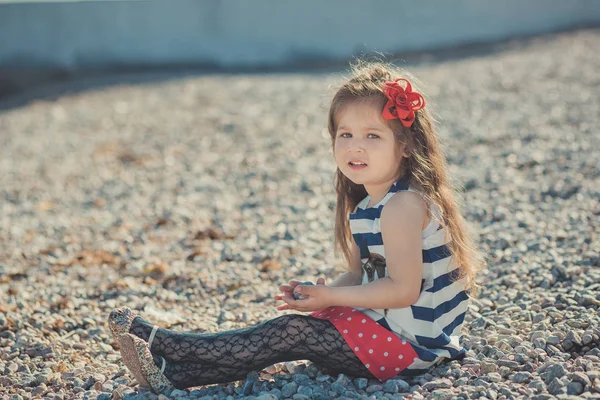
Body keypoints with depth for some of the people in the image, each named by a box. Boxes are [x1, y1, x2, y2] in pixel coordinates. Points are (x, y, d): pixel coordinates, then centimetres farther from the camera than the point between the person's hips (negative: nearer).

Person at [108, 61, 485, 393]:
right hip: (384, 326, 9)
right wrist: (321, 293, -4)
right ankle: (172, 372, -2)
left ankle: (162, 347, -8)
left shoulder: (404, 204, -20)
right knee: (291, 330, 1)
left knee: (292, 333, -12)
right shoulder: (366, 206, 10)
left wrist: (330, 296, -16)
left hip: (408, 344, -9)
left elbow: (403, 289, -24)